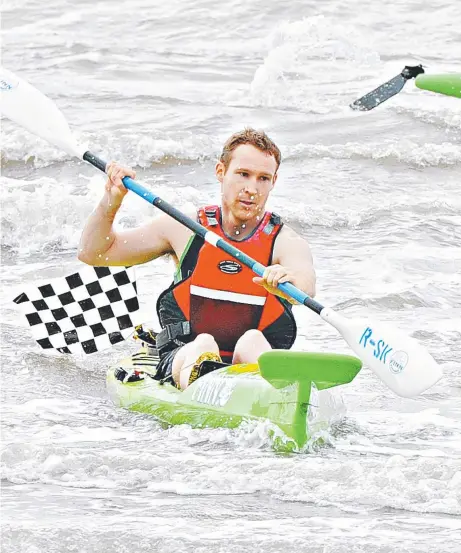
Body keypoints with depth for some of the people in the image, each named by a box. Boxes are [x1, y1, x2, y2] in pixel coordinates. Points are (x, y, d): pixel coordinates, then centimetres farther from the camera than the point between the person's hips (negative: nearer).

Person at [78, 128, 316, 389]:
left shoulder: (286, 241, 5)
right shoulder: (184, 228, 12)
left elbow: (306, 288, -20)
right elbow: (93, 252, 17)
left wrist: (287, 282, -44)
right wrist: (111, 202, 0)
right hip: (181, 358, 1)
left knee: (252, 342, -34)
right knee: (204, 344, -34)